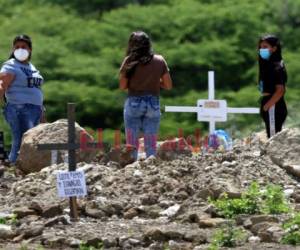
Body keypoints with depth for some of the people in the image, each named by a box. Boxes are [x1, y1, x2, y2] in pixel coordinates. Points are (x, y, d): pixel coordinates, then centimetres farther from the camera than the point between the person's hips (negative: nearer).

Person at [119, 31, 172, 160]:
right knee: (151, 145, 7)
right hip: (153, 104, 2)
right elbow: (168, 85, 3)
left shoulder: (129, 61, -5)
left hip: (133, 102, -2)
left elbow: (122, 86, -3)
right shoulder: (159, 61, 0)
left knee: (131, 144, 5)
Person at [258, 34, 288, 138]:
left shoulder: (277, 67, -12)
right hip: (270, 107, 10)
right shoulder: (268, 64, 15)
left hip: (273, 107, -10)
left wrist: (266, 106, -17)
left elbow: (280, 90, -19)